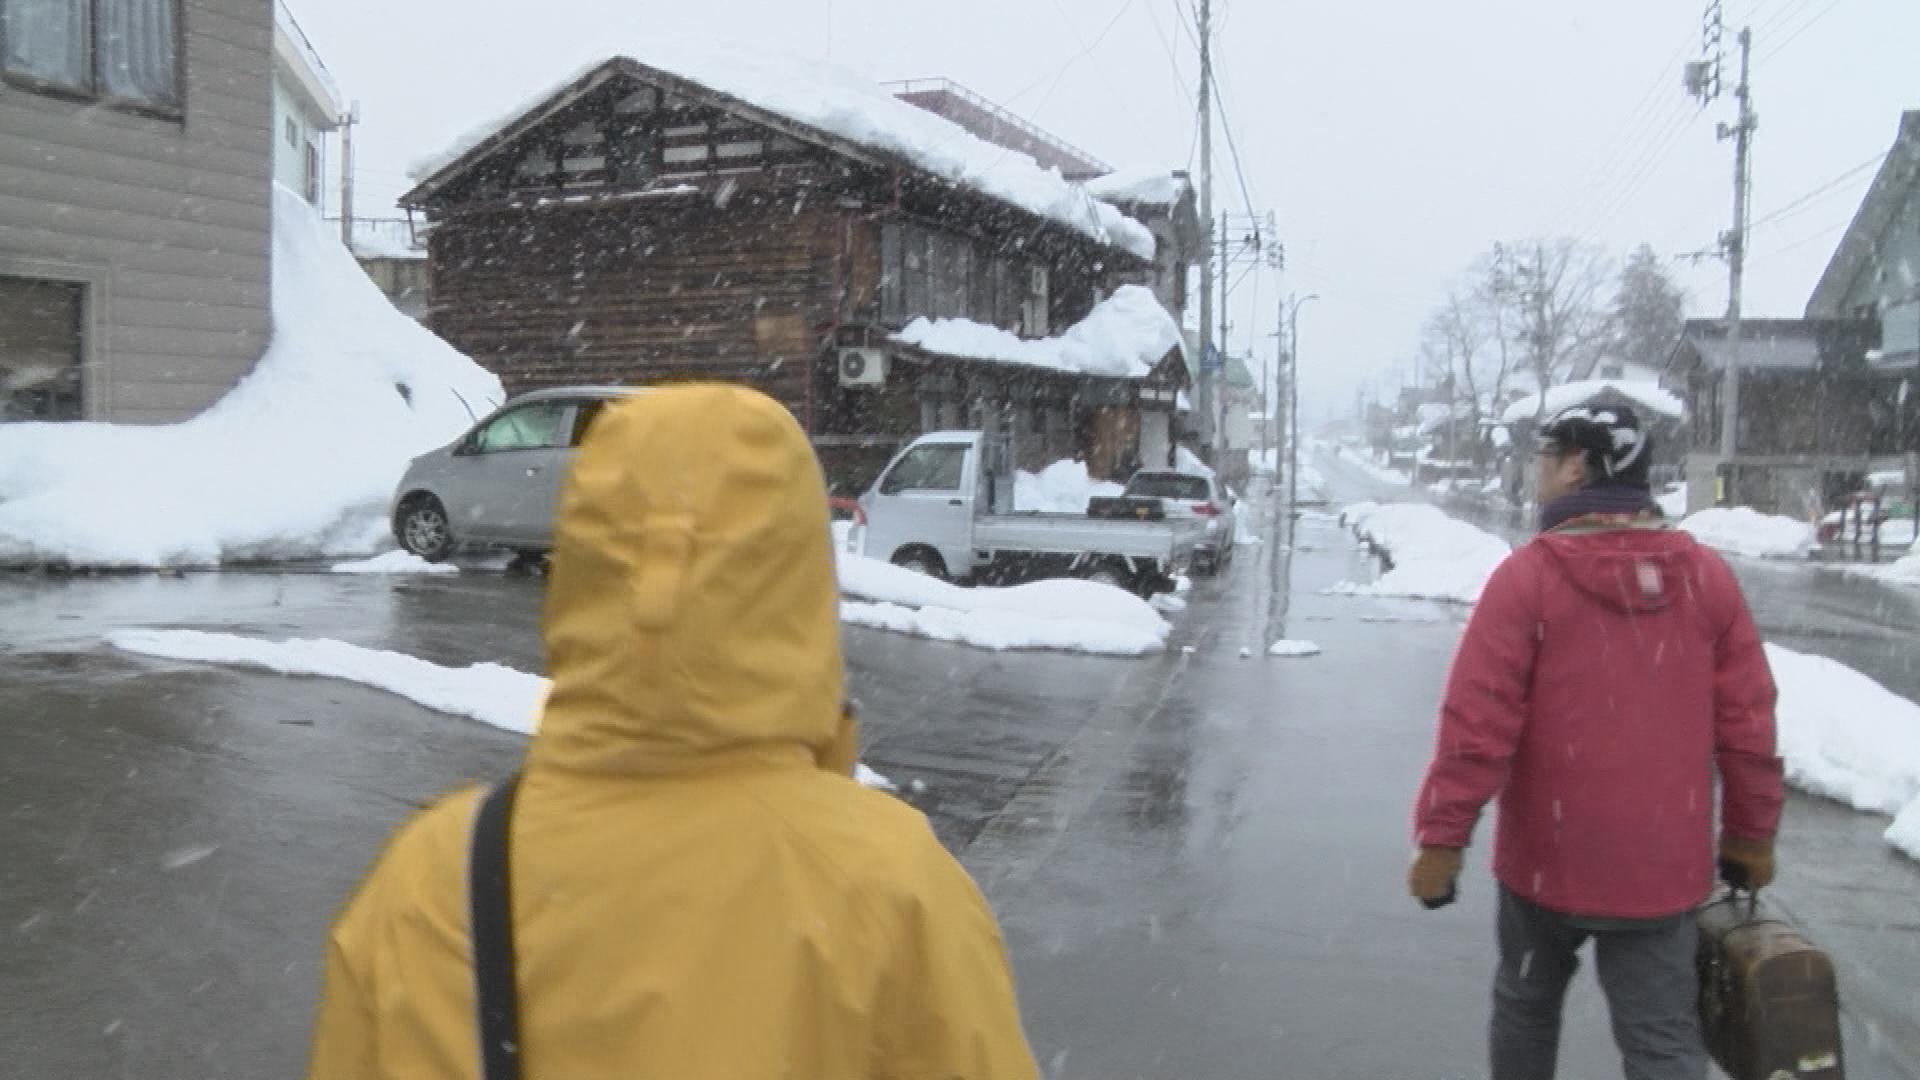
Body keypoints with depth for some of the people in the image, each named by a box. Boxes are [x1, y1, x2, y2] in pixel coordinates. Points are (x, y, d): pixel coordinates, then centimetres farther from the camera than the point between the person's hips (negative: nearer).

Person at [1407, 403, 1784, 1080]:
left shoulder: (1526, 576, -15)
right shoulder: (1707, 576, -2)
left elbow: (1477, 727, -17)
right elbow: (1747, 725, 3)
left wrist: (1440, 840, -9)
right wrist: (1751, 835, 15)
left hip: (1546, 858, -2)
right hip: (1664, 865, 3)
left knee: (1526, 1006, 20)